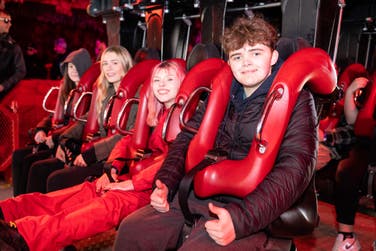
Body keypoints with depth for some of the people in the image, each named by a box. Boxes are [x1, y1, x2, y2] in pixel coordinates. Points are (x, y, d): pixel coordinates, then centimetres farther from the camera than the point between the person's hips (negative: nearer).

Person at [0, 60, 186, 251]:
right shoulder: (156, 113, 19)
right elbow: (128, 140, 18)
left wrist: (132, 183, -19)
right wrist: (113, 170, 1)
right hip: (134, 176, 8)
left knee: (109, 203, -32)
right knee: (86, 191, -12)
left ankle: (26, 234, -47)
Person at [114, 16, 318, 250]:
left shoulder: (295, 98, -4)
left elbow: (296, 166, -16)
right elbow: (187, 137, 16)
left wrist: (241, 218, -26)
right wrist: (165, 183, 0)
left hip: (249, 209, -5)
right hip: (198, 195, 6)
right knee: (130, 229, 1)